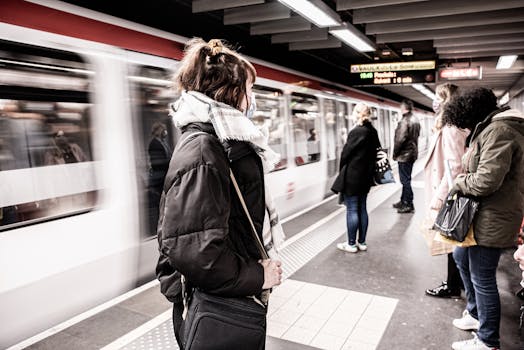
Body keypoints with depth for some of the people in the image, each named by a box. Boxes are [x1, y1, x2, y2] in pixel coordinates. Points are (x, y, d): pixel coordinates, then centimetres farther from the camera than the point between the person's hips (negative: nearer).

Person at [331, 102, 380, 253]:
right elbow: (374, 152, 9)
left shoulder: (356, 132, -18)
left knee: (352, 210, 1)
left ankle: (351, 244, 10)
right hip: (366, 177, 8)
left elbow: (345, 154, -12)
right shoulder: (373, 132, 5)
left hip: (352, 177, -8)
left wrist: (342, 171, 4)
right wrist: (369, 170, 14)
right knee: (362, 209, 14)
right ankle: (362, 242, 22)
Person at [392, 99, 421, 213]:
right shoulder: (416, 120, 10)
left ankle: (409, 205, 4)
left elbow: (400, 139, -21)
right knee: (406, 179, 17)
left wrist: (395, 153, -11)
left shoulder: (404, 121, -19)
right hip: (413, 153, 9)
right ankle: (404, 201, 27)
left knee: (405, 180, -2)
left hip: (404, 155, -9)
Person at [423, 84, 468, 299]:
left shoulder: (450, 129, -18)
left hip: (448, 196, -9)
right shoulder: (451, 127, 11)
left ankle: (452, 287, 18)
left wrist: (439, 198, -22)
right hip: (451, 195, 9)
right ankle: (456, 281, 31)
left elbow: (454, 167, -24)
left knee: (451, 241, 4)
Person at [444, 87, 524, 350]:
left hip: (492, 219, -11)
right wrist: (464, 180, 3)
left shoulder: (498, 131, -21)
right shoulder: (491, 128, 12)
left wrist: (459, 184, -11)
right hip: (481, 214, 11)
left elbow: (486, 180, -27)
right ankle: (475, 312, 41)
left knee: (482, 278, 1)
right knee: (460, 257, 24)